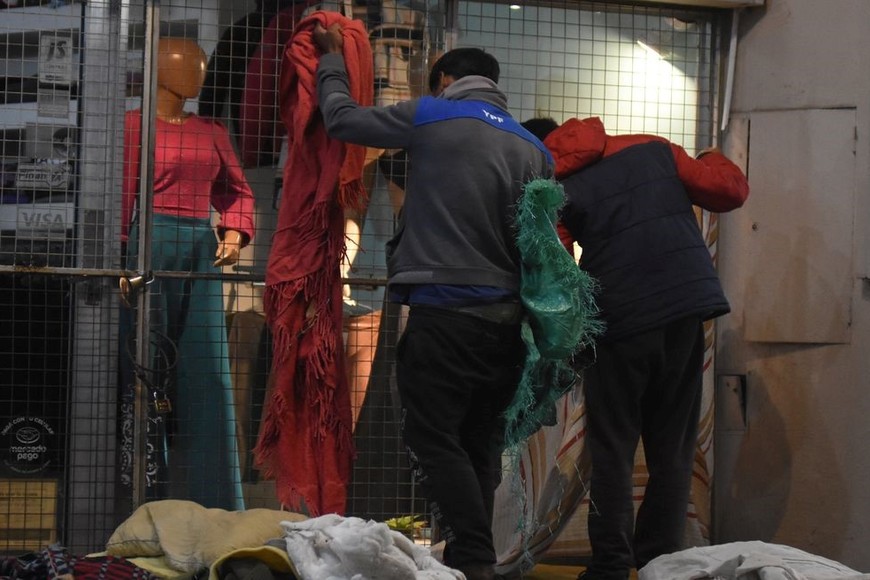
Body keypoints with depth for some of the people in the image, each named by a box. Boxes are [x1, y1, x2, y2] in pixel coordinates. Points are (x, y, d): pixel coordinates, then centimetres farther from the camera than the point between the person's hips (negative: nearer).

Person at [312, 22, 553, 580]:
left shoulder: (429, 116, 1)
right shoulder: (534, 148, 13)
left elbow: (341, 117, 13)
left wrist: (332, 57, 30)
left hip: (444, 313, -5)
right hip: (509, 319, 5)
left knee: (434, 441, -2)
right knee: (480, 446, 11)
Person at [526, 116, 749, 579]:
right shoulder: (651, 148, 11)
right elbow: (728, 191, 10)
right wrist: (715, 162, 30)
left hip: (619, 320, -3)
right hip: (688, 307, 3)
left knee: (612, 451, 7)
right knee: (672, 450, 10)